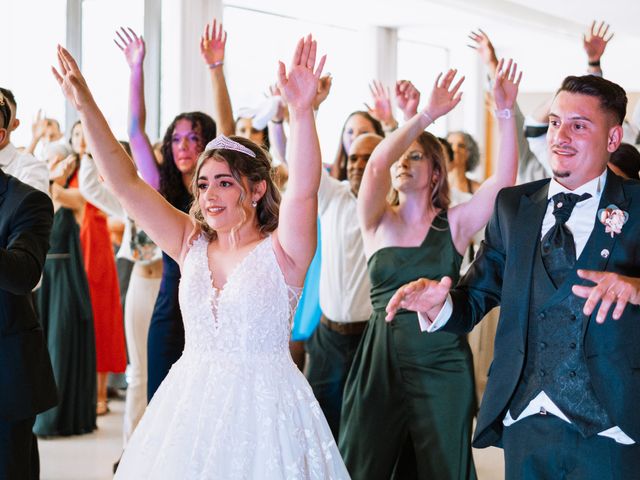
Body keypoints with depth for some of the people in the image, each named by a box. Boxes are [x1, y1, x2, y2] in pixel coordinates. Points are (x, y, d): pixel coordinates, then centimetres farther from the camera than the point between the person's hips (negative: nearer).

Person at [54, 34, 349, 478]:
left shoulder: (281, 251, -6)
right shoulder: (192, 246, 6)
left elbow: (304, 190, -24)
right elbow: (125, 183, 2)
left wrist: (302, 110, -37)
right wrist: (86, 107, -5)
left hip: (263, 406, -4)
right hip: (190, 406, 4)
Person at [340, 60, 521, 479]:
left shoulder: (454, 224, 4)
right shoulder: (378, 222, 3)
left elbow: (504, 178, -9)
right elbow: (375, 165, -15)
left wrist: (506, 113, -15)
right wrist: (426, 116, -19)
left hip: (443, 365, 0)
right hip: (382, 363, 0)